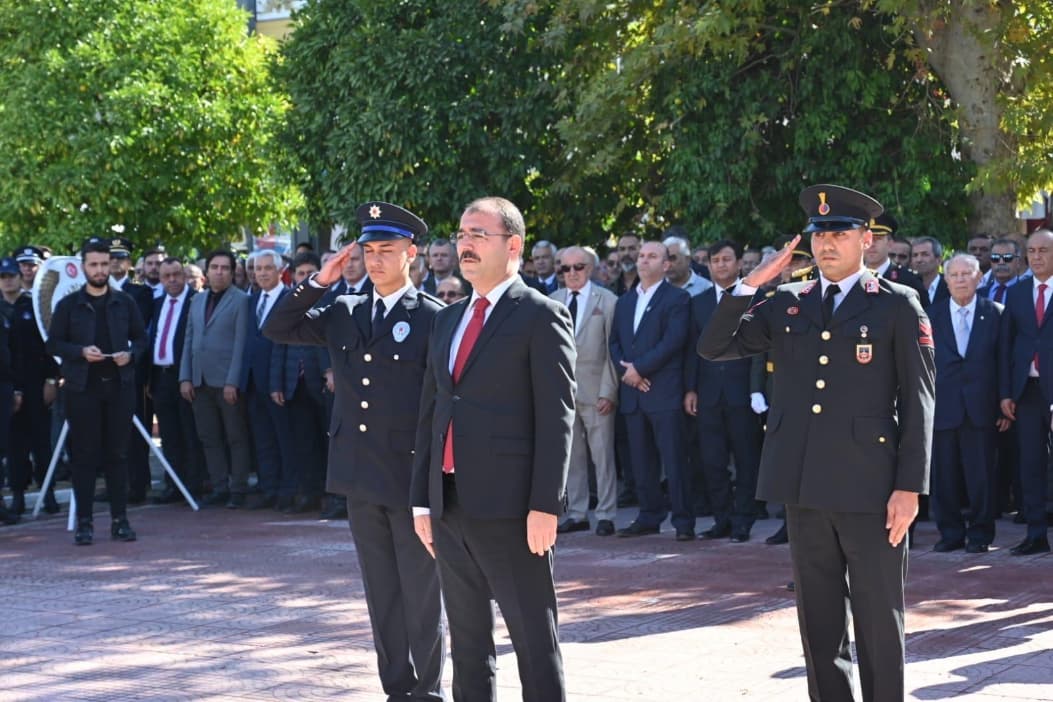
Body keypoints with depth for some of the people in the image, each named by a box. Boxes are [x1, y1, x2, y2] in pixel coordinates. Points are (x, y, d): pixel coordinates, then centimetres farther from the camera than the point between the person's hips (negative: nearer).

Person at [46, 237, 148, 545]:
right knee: (84, 455, 0)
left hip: (119, 385, 1)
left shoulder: (125, 303, 9)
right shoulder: (69, 305, 4)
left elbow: (141, 338, 13)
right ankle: (84, 522, 3)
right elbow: (53, 343, 3)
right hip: (83, 388, -1)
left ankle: (119, 519, 9)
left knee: (117, 453, 4)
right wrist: (81, 352, -14)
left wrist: (131, 354, -8)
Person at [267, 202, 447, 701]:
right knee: (382, 596, 12)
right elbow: (278, 330, 11)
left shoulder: (433, 318, -7)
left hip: (412, 478, -5)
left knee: (421, 596, 2)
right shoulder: (344, 313, 9)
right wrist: (319, 282, 0)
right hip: (361, 477, 5)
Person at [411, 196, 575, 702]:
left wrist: (544, 505, -16)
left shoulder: (541, 317, -5)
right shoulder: (448, 320, 17)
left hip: (508, 508, -7)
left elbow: (556, 417, -10)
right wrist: (421, 499, 13)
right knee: (467, 641, 13)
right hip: (449, 505, 7)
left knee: (535, 641, -3)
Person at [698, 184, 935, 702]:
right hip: (804, 484, 4)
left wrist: (910, 486, -10)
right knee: (818, 616, 10)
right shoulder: (785, 304, 12)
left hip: (869, 485, -4)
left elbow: (917, 401, -3)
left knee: (878, 616, 1)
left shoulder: (897, 306, 0)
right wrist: (749, 285, -3)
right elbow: (712, 348, 8)